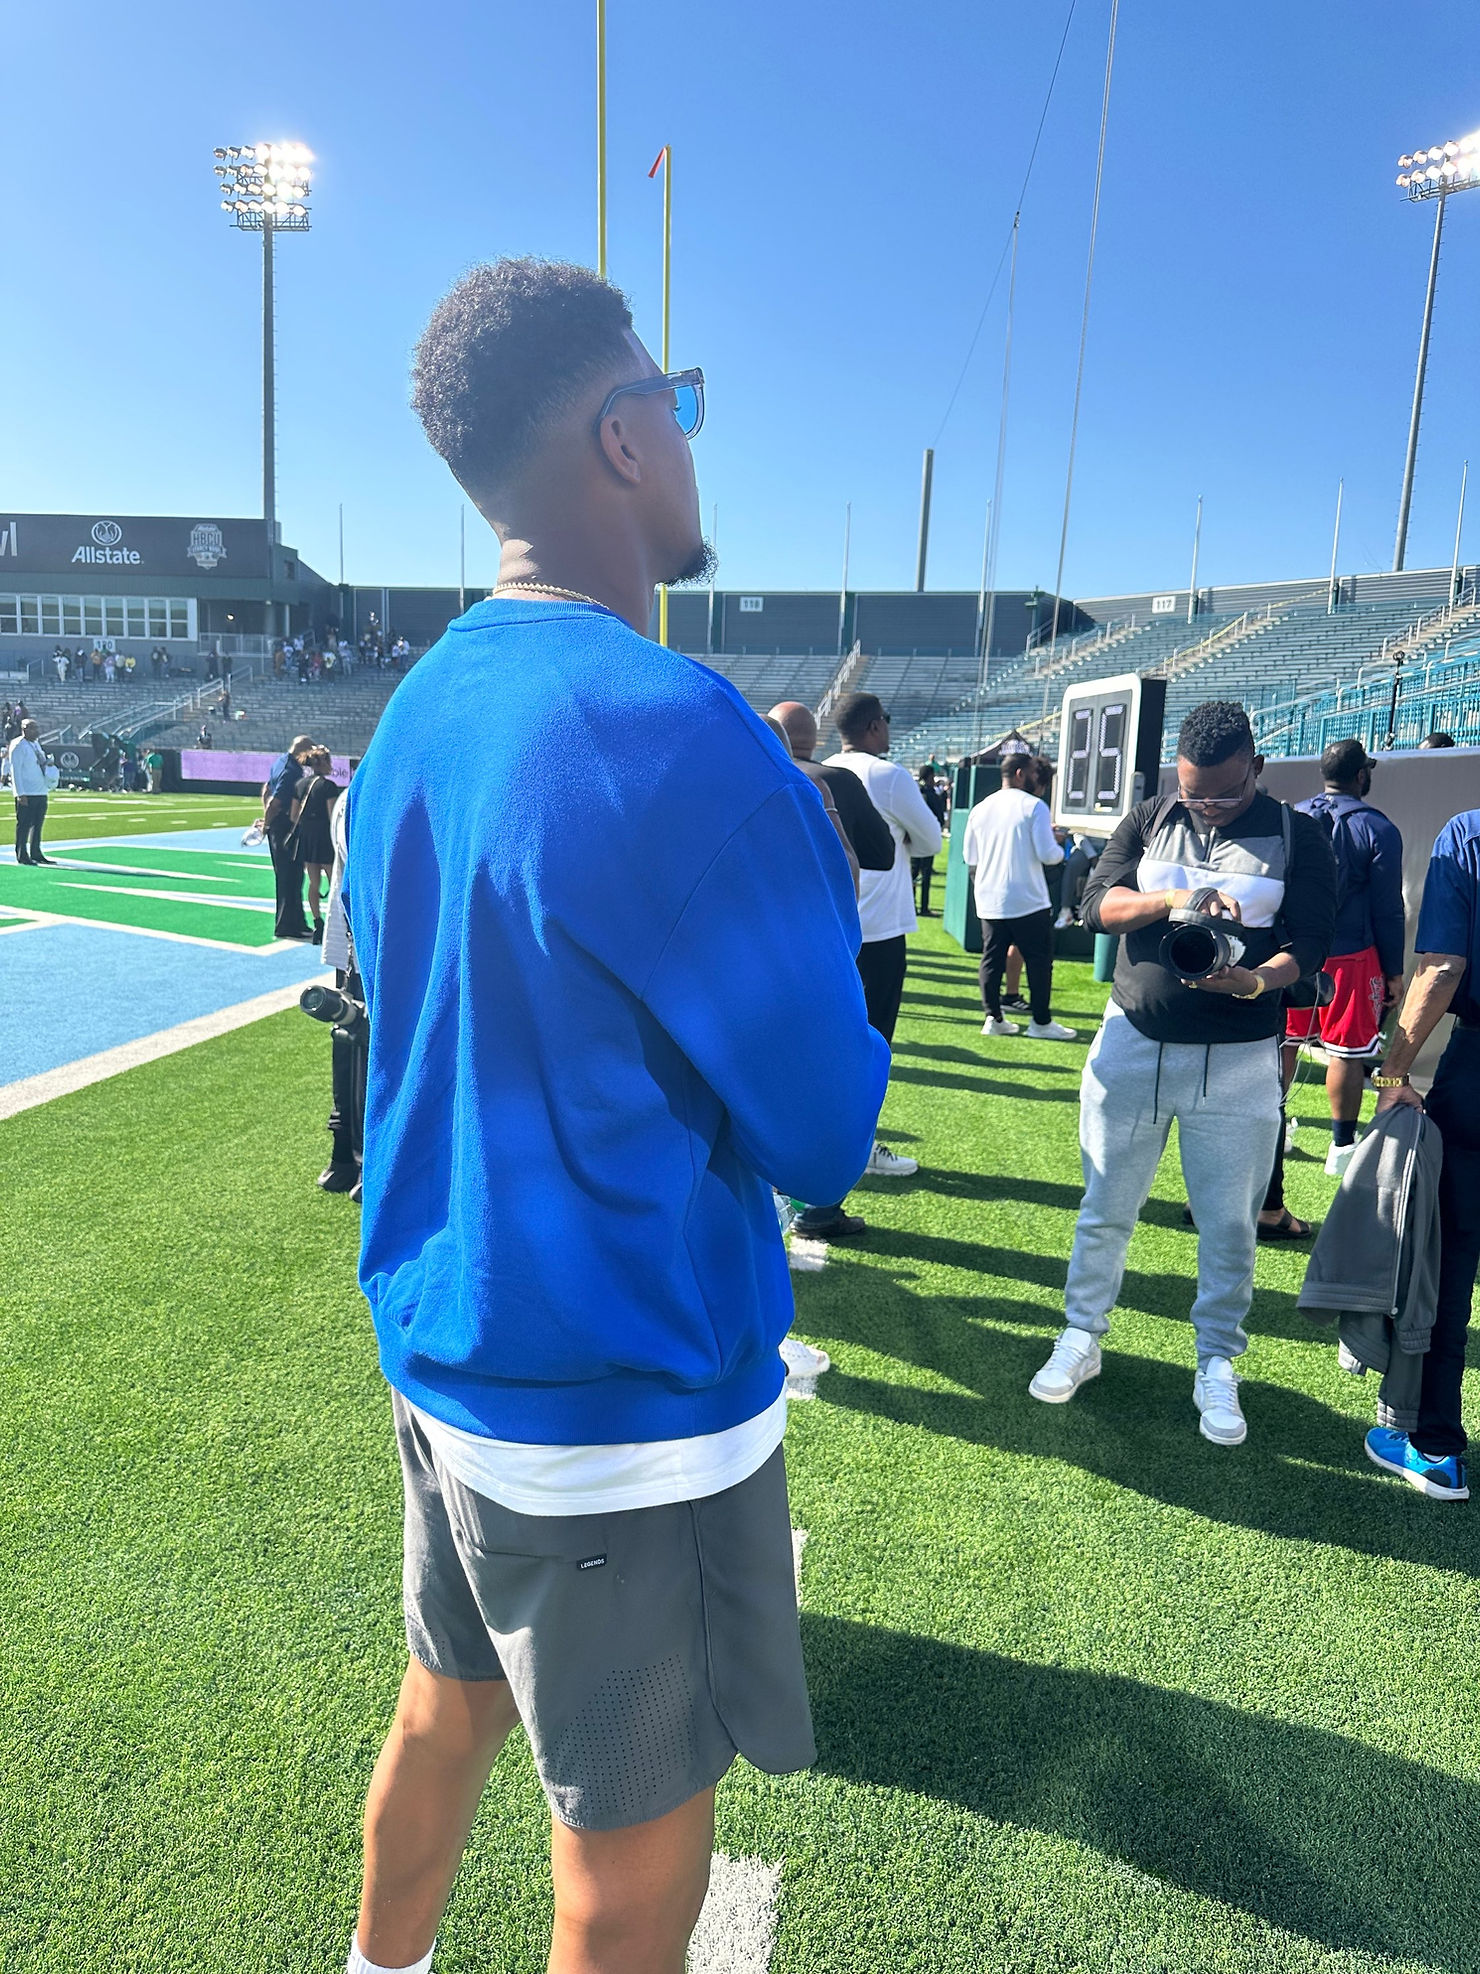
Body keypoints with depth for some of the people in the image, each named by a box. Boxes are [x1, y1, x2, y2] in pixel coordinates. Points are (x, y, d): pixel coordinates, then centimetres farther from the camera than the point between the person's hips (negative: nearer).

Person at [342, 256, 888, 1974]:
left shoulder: (416, 711, 4)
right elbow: (824, 1136, -17)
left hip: (439, 1349, 8)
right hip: (621, 1412, -8)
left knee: (446, 1713, 29)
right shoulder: (672, 726, -23)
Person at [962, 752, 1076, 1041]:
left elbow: (969, 857, 11)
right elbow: (1047, 854, -15)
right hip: (1028, 899, -5)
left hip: (989, 901, 5)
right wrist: (1060, 849, 6)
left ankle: (993, 1018, 12)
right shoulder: (1034, 806, -10)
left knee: (992, 958, 10)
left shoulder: (980, 808, 6)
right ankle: (1041, 1022, 9)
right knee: (1039, 960, 5)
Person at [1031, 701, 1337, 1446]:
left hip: (1238, 1064, -1)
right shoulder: (1150, 821, 3)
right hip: (1131, 1047, 2)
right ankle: (1081, 1339, 28)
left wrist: (1256, 981, -29)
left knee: (1229, 1228, 5)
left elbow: (1308, 942, -8)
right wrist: (1174, 899, -25)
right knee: (1105, 1209, 11)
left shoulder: (1297, 838, -2)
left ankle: (1216, 1370, 23)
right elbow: (1097, 903, -8)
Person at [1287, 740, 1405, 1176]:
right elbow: (1387, 910, -5)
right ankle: (1342, 1148, 8)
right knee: (1347, 1051, 3)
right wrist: (1394, 971, 2)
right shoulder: (1378, 830, -7)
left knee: (1283, 1042, 13)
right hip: (1349, 958, -4)